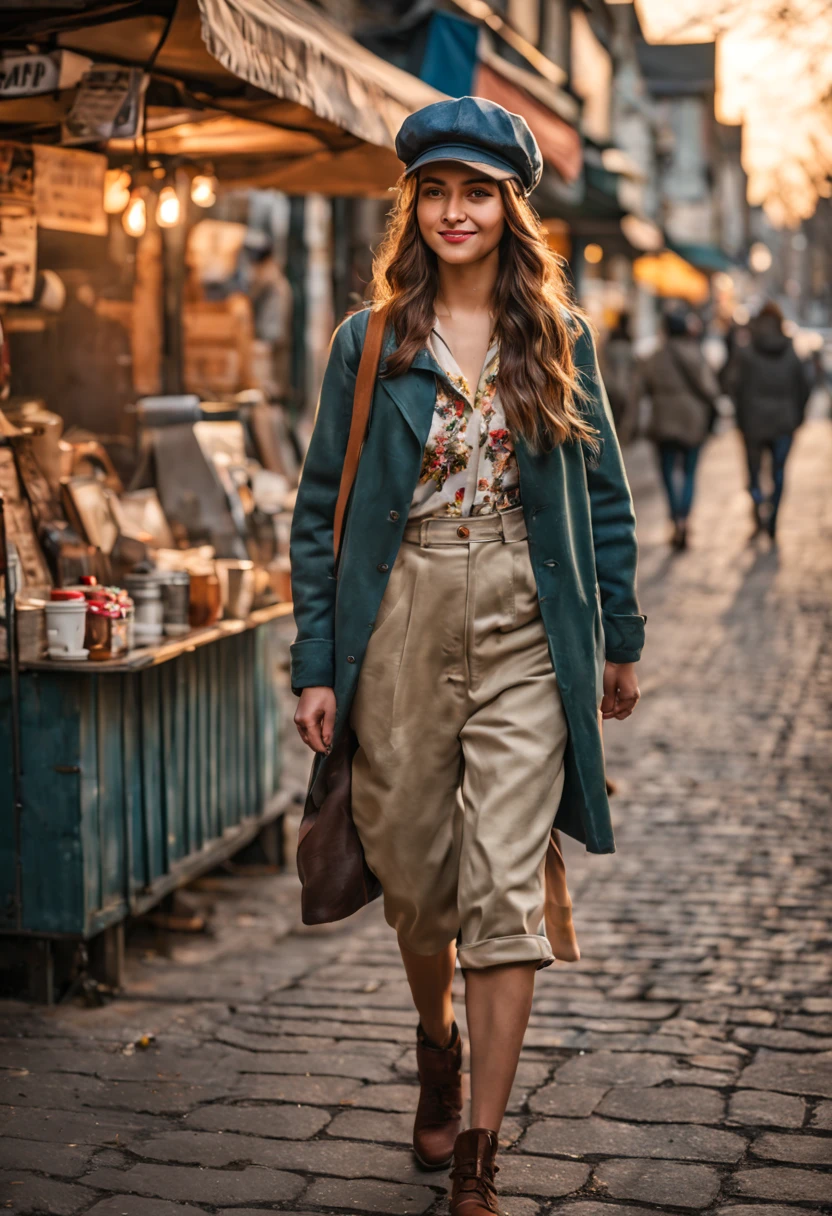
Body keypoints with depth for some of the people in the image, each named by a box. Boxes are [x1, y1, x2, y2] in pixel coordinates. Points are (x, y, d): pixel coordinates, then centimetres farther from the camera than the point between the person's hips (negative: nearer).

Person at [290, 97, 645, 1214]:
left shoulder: (557, 338, 6)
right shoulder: (369, 344, 4)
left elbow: (603, 494, 10)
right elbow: (321, 508, 3)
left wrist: (620, 641, 9)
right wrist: (315, 664, -2)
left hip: (525, 639, -1)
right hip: (401, 632, 1)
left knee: (505, 891, -5)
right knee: (414, 874, 12)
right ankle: (438, 1049, 43)